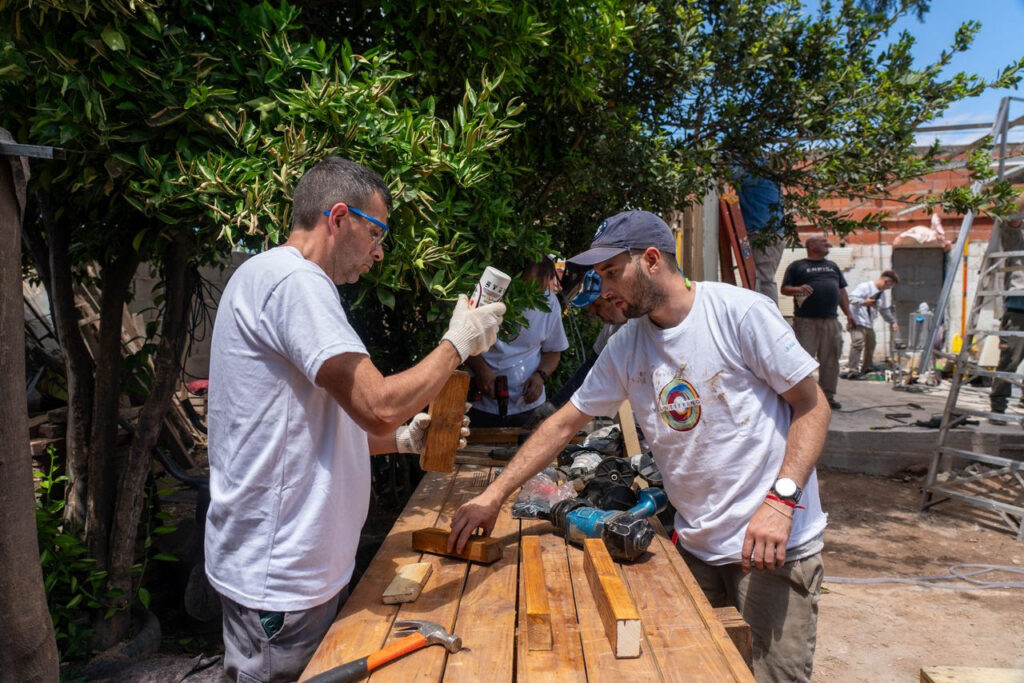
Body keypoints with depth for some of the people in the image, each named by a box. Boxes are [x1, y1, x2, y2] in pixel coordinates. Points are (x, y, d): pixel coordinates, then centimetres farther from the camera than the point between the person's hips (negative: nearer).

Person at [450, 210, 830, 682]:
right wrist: (493, 496, 1)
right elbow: (564, 424, 6)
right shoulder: (624, 348, 3)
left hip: (774, 543, -4)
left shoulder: (740, 312, -12)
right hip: (695, 545, 5)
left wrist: (782, 498, -19)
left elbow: (812, 406, -7)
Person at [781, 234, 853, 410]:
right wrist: (798, 289, -20)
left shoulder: (832, 266, 23)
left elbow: (842, 290, 23)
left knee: (830, 360, 7)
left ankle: (828, 395, 16)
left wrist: (848, 312, 14)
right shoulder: (797, 266, 6)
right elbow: (784, 289, 1)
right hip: (806, 322, -5)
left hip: (830, 321, 6)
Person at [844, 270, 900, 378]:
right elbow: (851, 297, -22)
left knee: (870, 345, 19)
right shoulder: (865, 287, -12)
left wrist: (892, 322, 23)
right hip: (858, 321, -10)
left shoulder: (882, 293, 17)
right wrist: (864, 302, -34)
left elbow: (885, 310, 27)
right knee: (858, 343, -22)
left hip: (869, 324, 10)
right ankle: (852, 370, -24)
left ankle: (867, 368, 36)